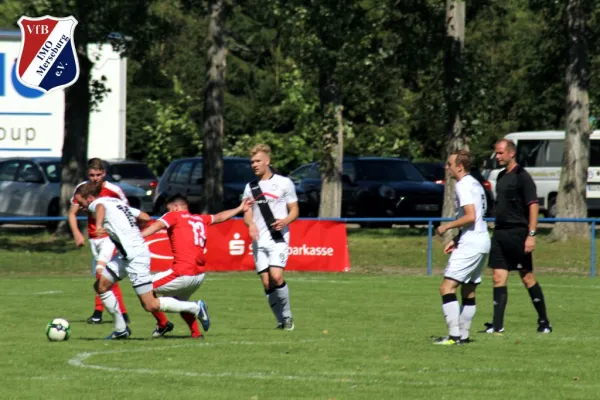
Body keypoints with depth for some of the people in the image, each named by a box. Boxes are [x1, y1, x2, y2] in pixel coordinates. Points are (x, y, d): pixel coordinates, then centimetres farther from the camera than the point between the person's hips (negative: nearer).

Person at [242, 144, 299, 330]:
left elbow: (294, 210, 5)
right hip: (259, 241, 4)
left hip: (278, 238, -4)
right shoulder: (250, 187, 14)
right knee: (266, 282, -2)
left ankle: (287, 316, -4)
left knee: (276, 276, -20)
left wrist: (285, 221, -17)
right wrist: (250, 224, -12)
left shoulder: (284, 183, 2)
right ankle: (282, 321, 9)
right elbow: (247, 213, 11)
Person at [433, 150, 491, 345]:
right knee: (468, 291, 16)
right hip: (482, 240, 11)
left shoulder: (463, 185, -12)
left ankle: (454, 335, -17)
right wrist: (456, 240, 20)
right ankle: (463, 335, 19)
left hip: (470, 244, -11)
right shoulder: (475, 184, 18)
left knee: (447, 287, -12)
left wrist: (447, 227, -11)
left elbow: (470, 217, -22)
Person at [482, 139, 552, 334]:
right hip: (500, 233, 8)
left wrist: (531, 235, -21)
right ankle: (497, 325, -1)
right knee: (499, 278, 1)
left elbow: (533, 206, -14)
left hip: (517, 234, -8)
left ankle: (544, 322, 11)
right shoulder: (501, 176, 14)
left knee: (527, 277, 0)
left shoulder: (522, 177, -10)